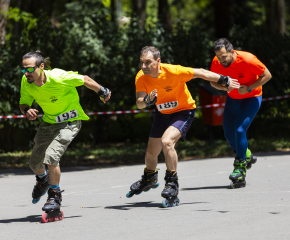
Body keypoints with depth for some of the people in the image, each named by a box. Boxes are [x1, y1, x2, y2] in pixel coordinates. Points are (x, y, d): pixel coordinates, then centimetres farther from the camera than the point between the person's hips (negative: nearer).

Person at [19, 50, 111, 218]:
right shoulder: (26, 82, -15)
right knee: (35, 162, 8)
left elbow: (84, 80, -14)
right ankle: (43, 180, 47)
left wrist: (102, 91, 2)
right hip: (49, 121, 6)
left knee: (51, 156, -25)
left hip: (70, 121, -6)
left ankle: (55, 196, -4)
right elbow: (24, 102, 3)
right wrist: (26, 110, -22)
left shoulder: (57, 77, -30)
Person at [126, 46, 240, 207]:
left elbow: (199, 73, -19)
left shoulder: (173, 71, -31)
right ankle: (150, 179, 47)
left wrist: (224, 80, -9)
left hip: (183, 111, -5)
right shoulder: (141, 77, -18)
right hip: (162, 114, 5)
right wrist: (148, 100, -46)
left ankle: (172, 183, -14)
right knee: (151, 153, 12)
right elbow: (139, 103, -22)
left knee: (167, 141, -30)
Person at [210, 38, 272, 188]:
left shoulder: (247, 59, -30)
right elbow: (213, 81, 2)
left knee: (240, 130, -20)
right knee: (229, 134, 4)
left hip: (251, 97, -6)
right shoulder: (216, 62, -16)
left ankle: (240, 168, -11)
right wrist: (223, 86, -20)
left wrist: (248, 89, -25)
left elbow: (267, 75, -18)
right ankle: (247, 156, 32)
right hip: (233, 98, 6)